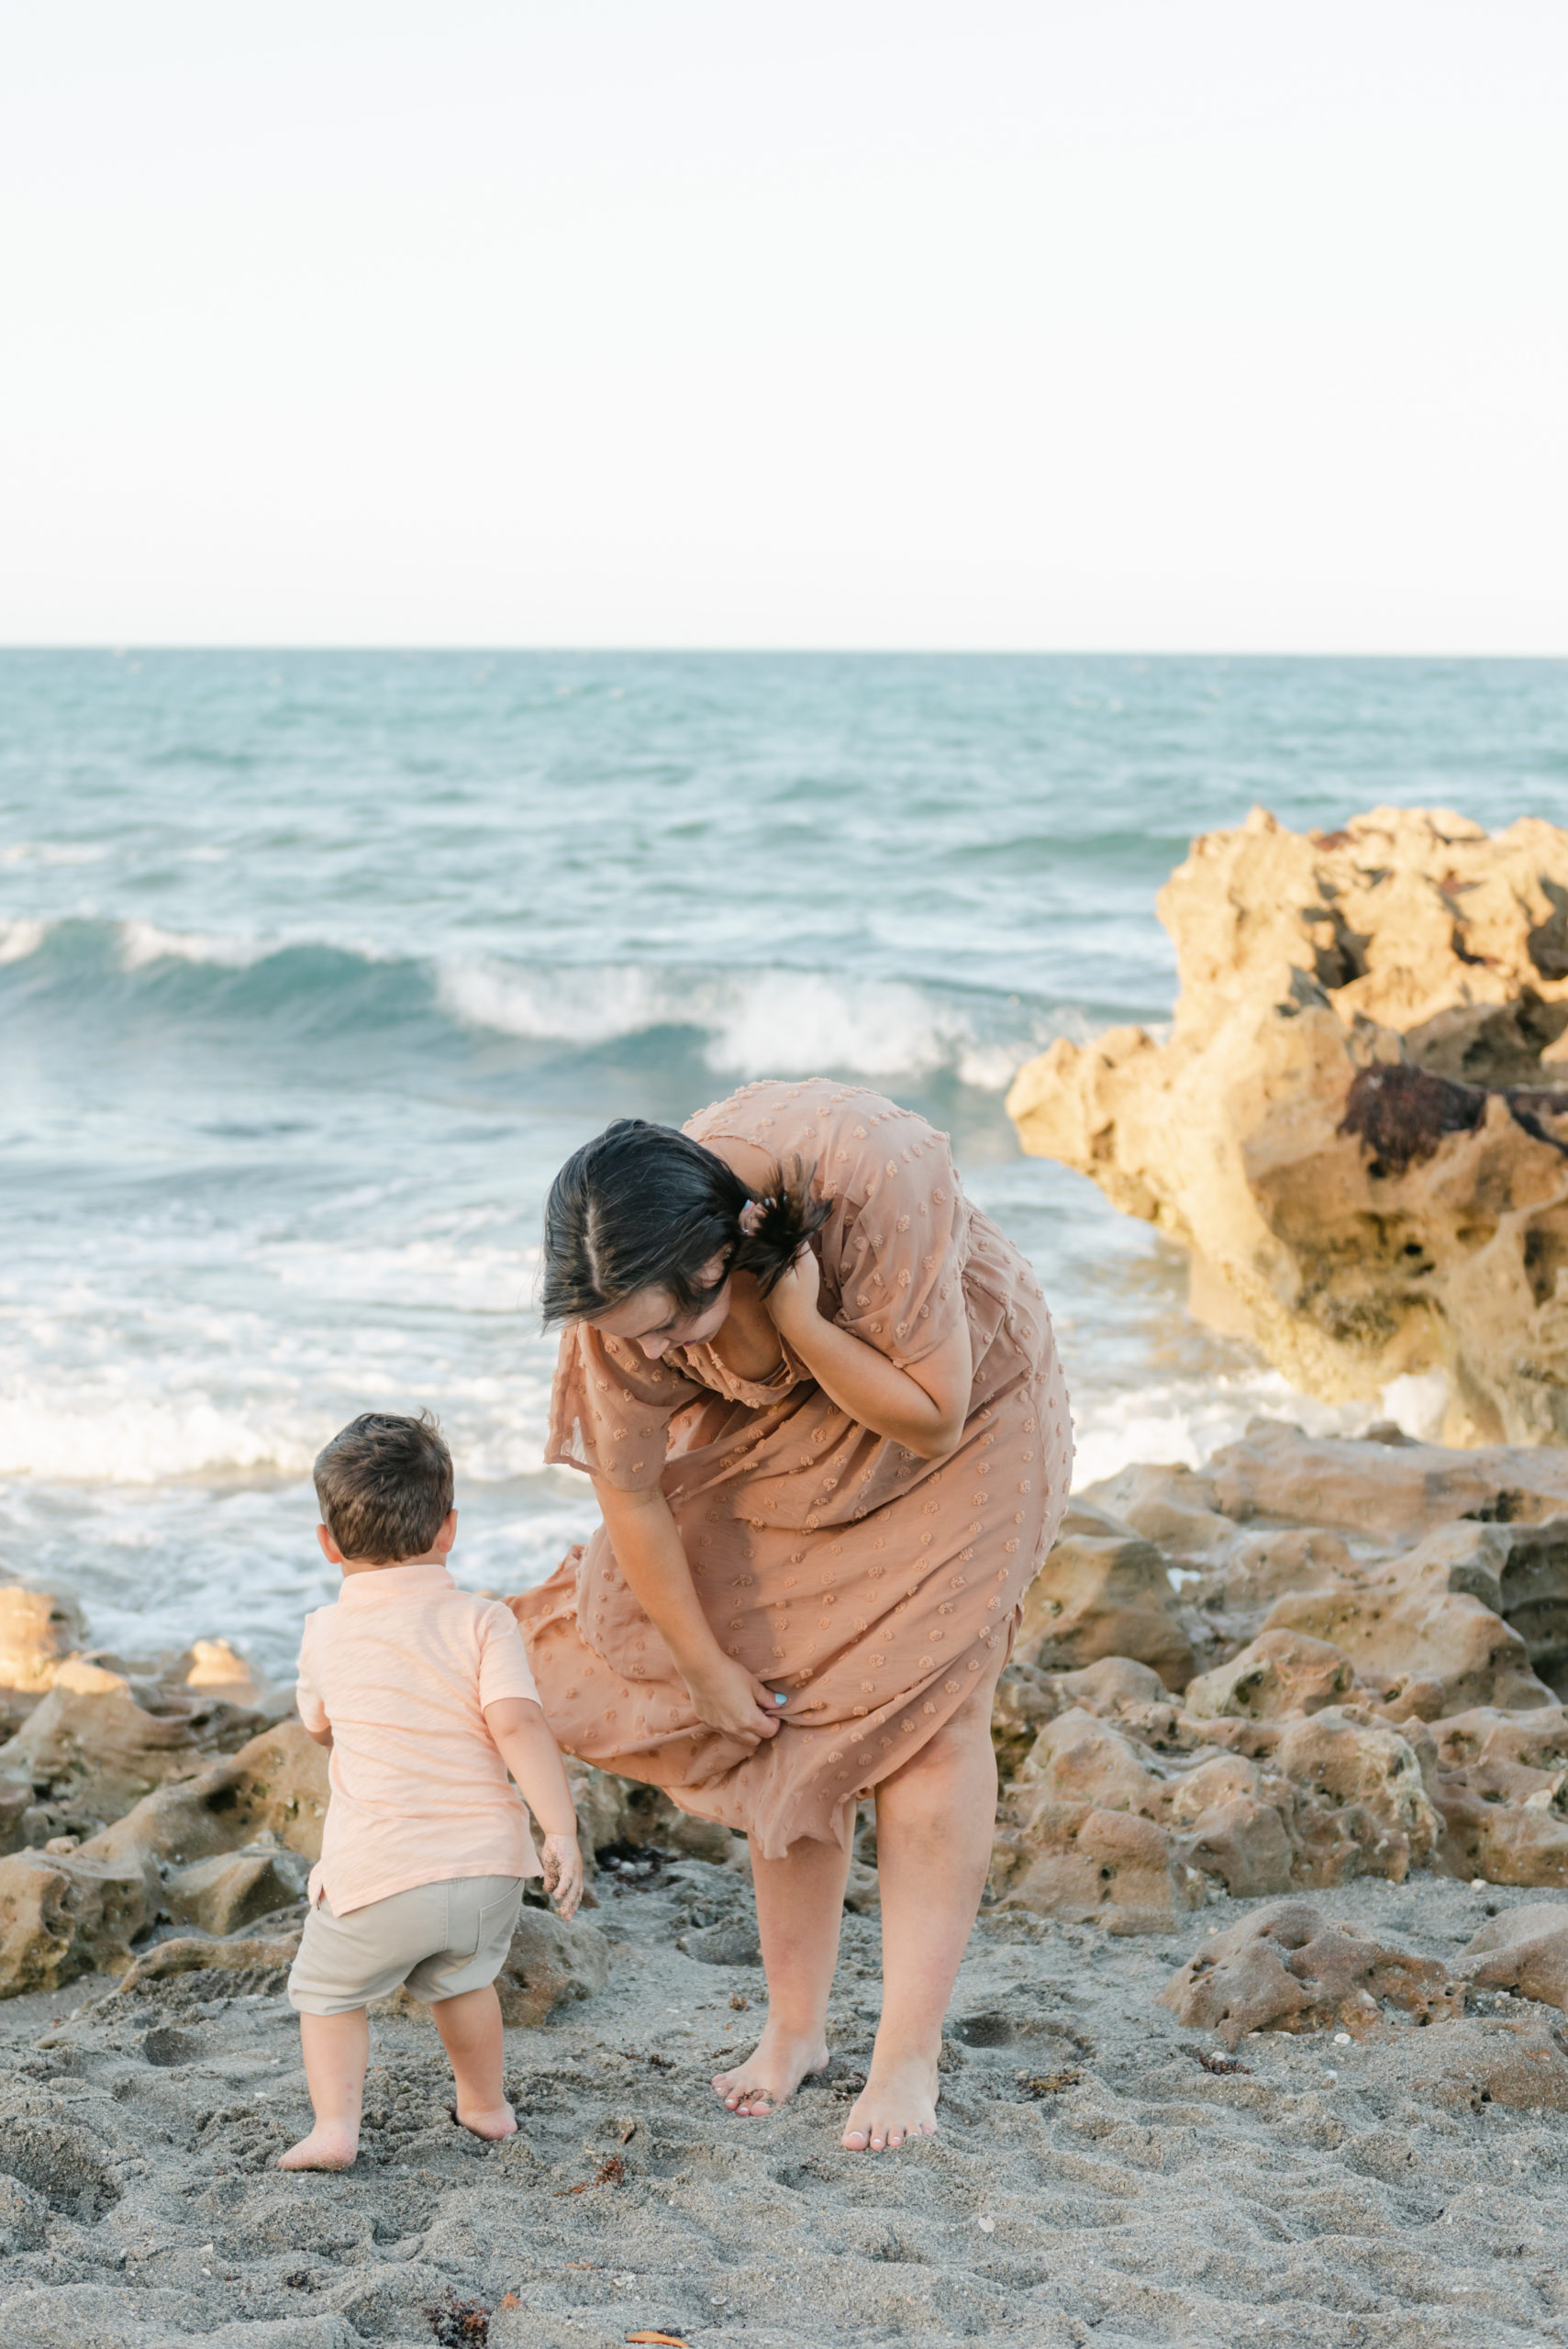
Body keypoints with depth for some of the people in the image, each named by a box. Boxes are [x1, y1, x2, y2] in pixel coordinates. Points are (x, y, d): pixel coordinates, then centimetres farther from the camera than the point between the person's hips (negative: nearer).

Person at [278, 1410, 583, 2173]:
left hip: (376, 1875, -2)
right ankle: (485, 2104, 42)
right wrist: (561, 1830, -15)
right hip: (488, 1865, 2)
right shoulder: (480, 1621, -3)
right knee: (463, 1978, 30)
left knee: (327, 1992, 19)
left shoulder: (325, 1634, 2)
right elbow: (517, 1723, -16)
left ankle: (334, 2124, 5)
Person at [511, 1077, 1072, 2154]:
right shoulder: (629, 1282, -28)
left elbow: (931, 1421, -30)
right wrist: (706, 1667, -8)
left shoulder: (872, 1184, -41)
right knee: (782, 1711, 0)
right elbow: (629, 1489, -14)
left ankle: (911, 2056, -6)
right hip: (784, 1436, 4)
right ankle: (796, 2026, 13)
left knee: (921, 1712, -10)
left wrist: (795, 1317, -42)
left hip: (958, 1405, -3)